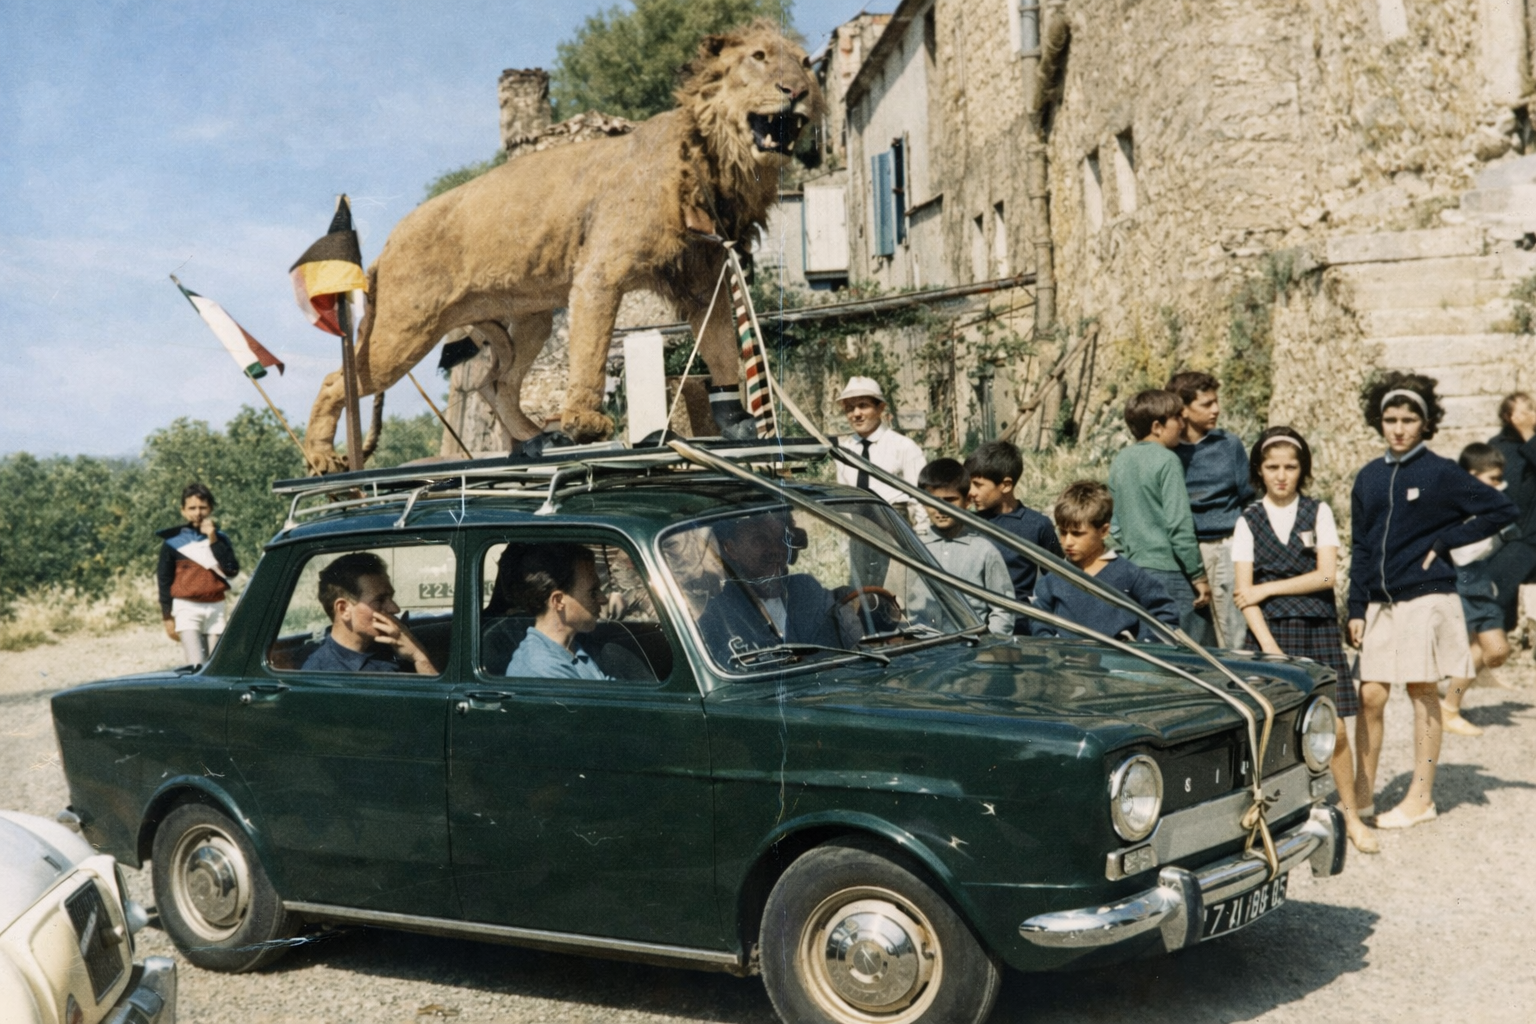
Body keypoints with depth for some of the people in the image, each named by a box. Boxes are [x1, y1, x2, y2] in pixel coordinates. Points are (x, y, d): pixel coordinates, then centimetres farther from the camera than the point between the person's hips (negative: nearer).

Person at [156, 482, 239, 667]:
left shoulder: (220, 538, 8)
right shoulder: (173, 541, 1)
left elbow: (232, 571, -5)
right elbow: (164, 580, 4)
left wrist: (213, 540, -11)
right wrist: (167, 617, 1)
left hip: (215, 609, 3)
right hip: (186, 608, -3)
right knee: (196, 665, -16)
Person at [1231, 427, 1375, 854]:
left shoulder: (1318, 512, 7)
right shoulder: (1248, 521, 5)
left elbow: (1326, 575, -3)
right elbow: (1245, 592, -2)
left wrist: (1270, 588, -5)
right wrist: (1268, 646, -12)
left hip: (1318, 630, 0)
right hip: (1268, 631, 0)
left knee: (1333, 728, -3)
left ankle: (1350, 814, 12)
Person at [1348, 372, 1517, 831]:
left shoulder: (1440, 473, -3)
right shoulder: (1368, 477, 10)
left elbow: (1502, 510, -5)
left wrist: (1443, 542, -8)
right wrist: (1356, 608, 6)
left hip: (1426, 598, -4)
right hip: (1380, 601, 4)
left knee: (1422, 693, 2)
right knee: (1370, 695, 1)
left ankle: (1421, 797, 11)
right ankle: (1362, 793, 11)